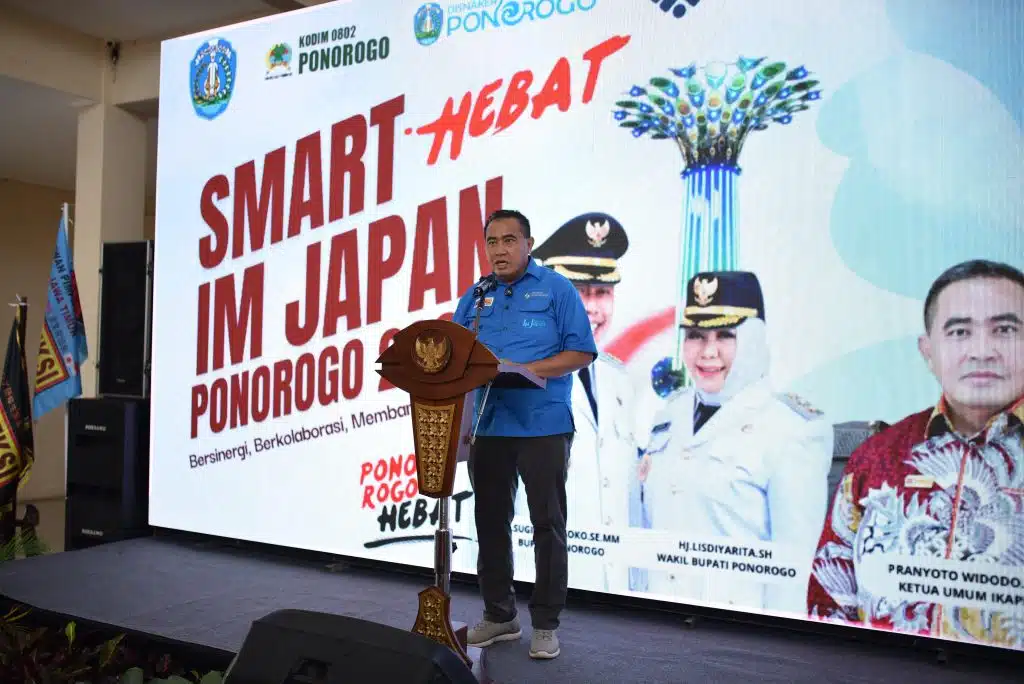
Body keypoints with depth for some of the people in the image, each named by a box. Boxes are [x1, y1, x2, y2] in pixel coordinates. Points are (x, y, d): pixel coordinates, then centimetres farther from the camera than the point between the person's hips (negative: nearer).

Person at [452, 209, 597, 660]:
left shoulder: (556, 289, -1)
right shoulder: (475, 297, 13)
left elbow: (582, 352, -7)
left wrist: (525, 370, -18)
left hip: (542, 424, -5)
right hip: (487, 424, 5)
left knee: (547, 523, 3)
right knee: (490, 520, 11)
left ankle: (546, 624, 16)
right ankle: (499, 615, 26)